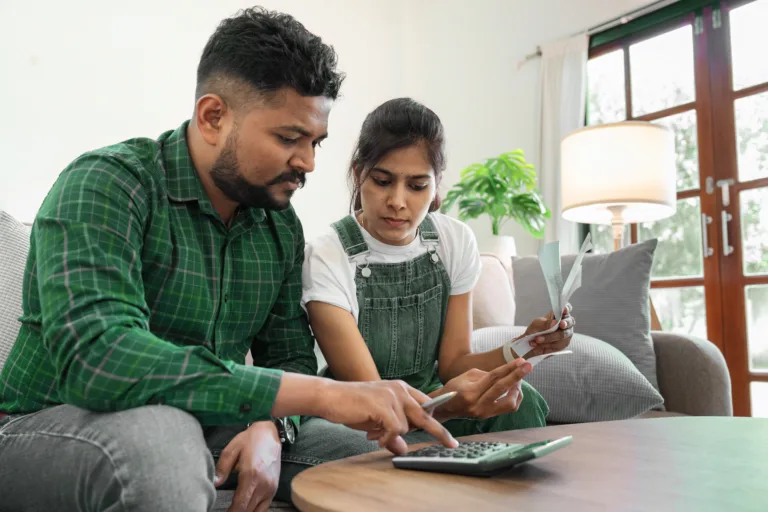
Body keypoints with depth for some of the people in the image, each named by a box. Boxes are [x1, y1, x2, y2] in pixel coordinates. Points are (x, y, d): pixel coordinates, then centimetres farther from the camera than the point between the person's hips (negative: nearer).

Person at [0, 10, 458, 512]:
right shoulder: (105, 184, -19)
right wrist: (322, 394, -36)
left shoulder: (281, 225, 2)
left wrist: (269, 426, -19)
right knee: (161, 431, -37)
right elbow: (94, 358, -34)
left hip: (197, 431, 6)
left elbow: (290, 354, 6)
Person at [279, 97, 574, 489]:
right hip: (354, 420, -3)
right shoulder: (327, 258, -19)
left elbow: (452, 362, -1)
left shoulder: (456, 241, -4)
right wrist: (445, 404, -42)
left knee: (521, 400, -25)